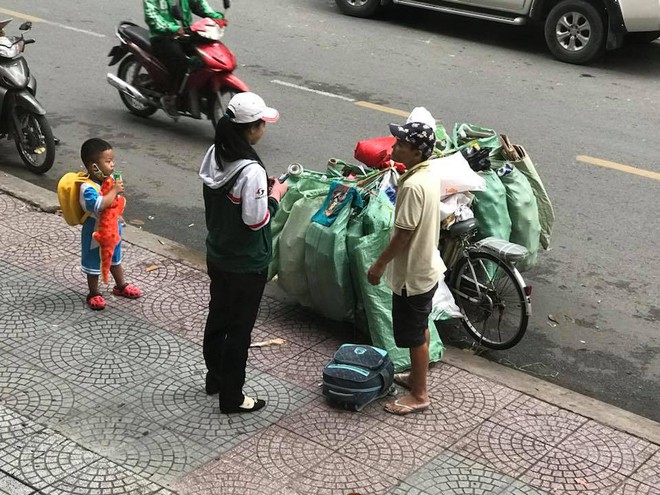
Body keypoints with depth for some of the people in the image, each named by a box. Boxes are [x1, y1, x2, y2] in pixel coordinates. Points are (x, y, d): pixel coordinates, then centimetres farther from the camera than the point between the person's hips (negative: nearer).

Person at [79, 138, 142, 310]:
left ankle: (121, 286, 45)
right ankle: (94, 294, 28)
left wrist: (119, 189, -7)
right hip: (96, 233, -8)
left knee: (115, 259, 26)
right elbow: (99, 205, -44)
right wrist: (114, 190, -35)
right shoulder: (87, 188, -30)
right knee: (94, 263, 12)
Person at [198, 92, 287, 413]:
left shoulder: (214, 155, -3)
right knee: (239, 329, 6)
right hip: (246, 266, -8)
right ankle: (232, 397, 18)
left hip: (217, 256, 8)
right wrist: (274, 196, -10)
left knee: (217, 317, 23)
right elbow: (256, 221, -25)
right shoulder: (251, 171, -29)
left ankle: (215, 377, 42)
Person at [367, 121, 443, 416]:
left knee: (415, 336, 5)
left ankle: (419, 395, 18)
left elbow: (403, 234, -25)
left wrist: (379, 265, -14)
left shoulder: (412, 186, -29)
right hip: (427, 264, 10)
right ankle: (417, 376, 40)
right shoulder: (430, 173, 0)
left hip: (412, 272, -10)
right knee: (421, 327, 24)